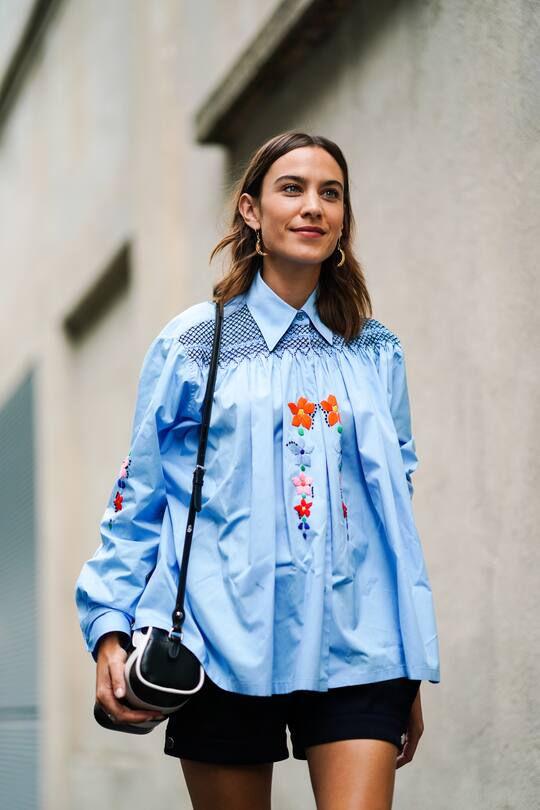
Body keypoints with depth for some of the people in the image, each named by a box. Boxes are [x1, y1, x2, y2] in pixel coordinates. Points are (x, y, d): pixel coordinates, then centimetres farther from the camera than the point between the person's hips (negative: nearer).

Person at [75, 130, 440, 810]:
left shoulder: (376, 353, 13)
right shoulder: (191, 345, 5)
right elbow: (136, 501, 6)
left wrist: (412, 674, 16)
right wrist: (109, 630, -6)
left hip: (356, 651, 2)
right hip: (228, 646, -1)